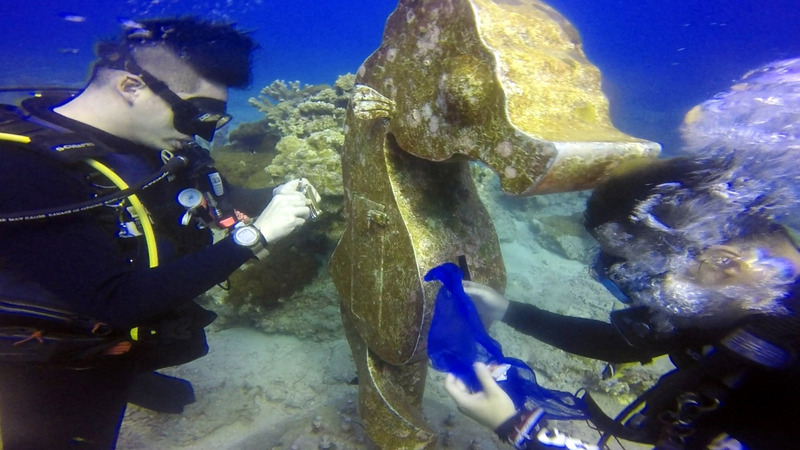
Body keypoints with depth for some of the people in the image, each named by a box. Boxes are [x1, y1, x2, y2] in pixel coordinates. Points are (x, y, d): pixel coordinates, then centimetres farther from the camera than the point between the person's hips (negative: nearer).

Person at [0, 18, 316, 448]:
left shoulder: (152, 143, -10)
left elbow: (212, 196, 7)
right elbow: (119, 303, -34)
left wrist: (272, 197, -13)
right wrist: (252, 236, -34)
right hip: (46, 382, -5)